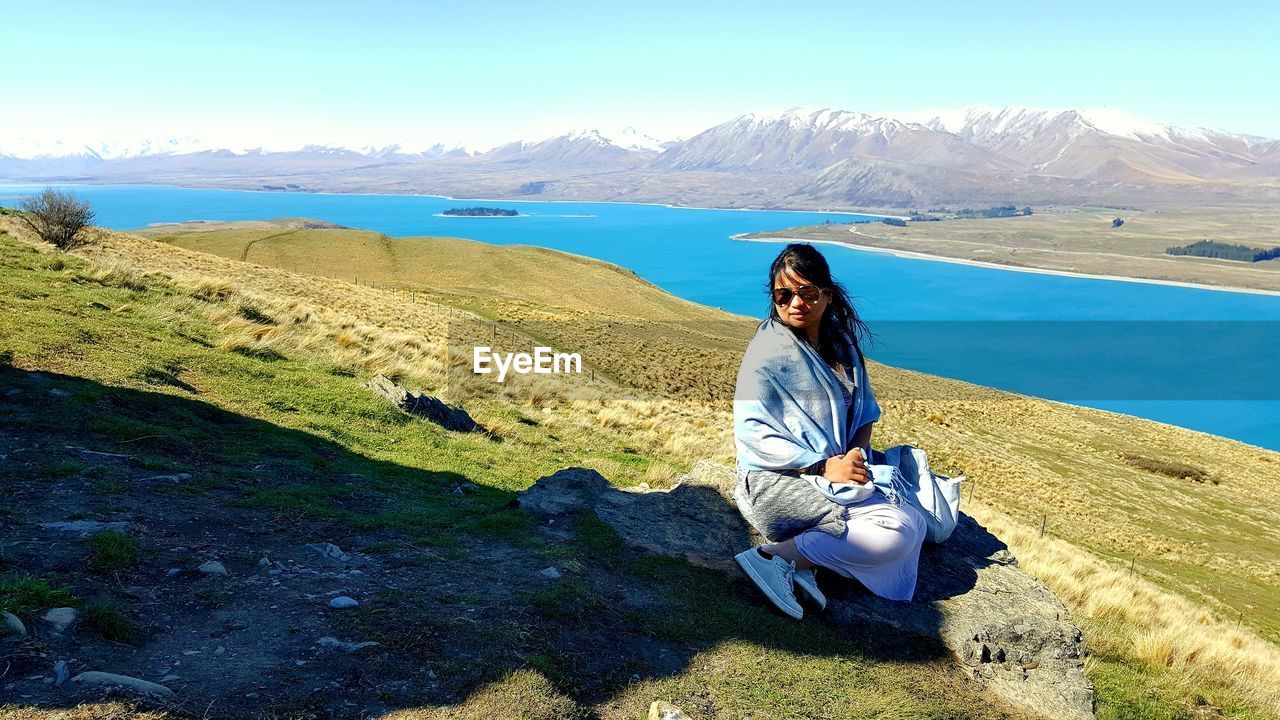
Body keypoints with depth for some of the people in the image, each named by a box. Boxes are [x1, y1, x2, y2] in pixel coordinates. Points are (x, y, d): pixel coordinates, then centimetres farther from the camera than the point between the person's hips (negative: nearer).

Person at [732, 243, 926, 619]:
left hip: (836, 474, 7)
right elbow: (752, 432, -15)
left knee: (914, 522, -12)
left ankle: (803, 562, -15)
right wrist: (824, 466, -21)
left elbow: (864, 413, 15)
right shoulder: (769, 350, -10)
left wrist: (856, 453, -8)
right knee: (899, 532, -22)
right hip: (777, 480, -7)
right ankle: (775, 556, -18)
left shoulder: (841, 343, 11)